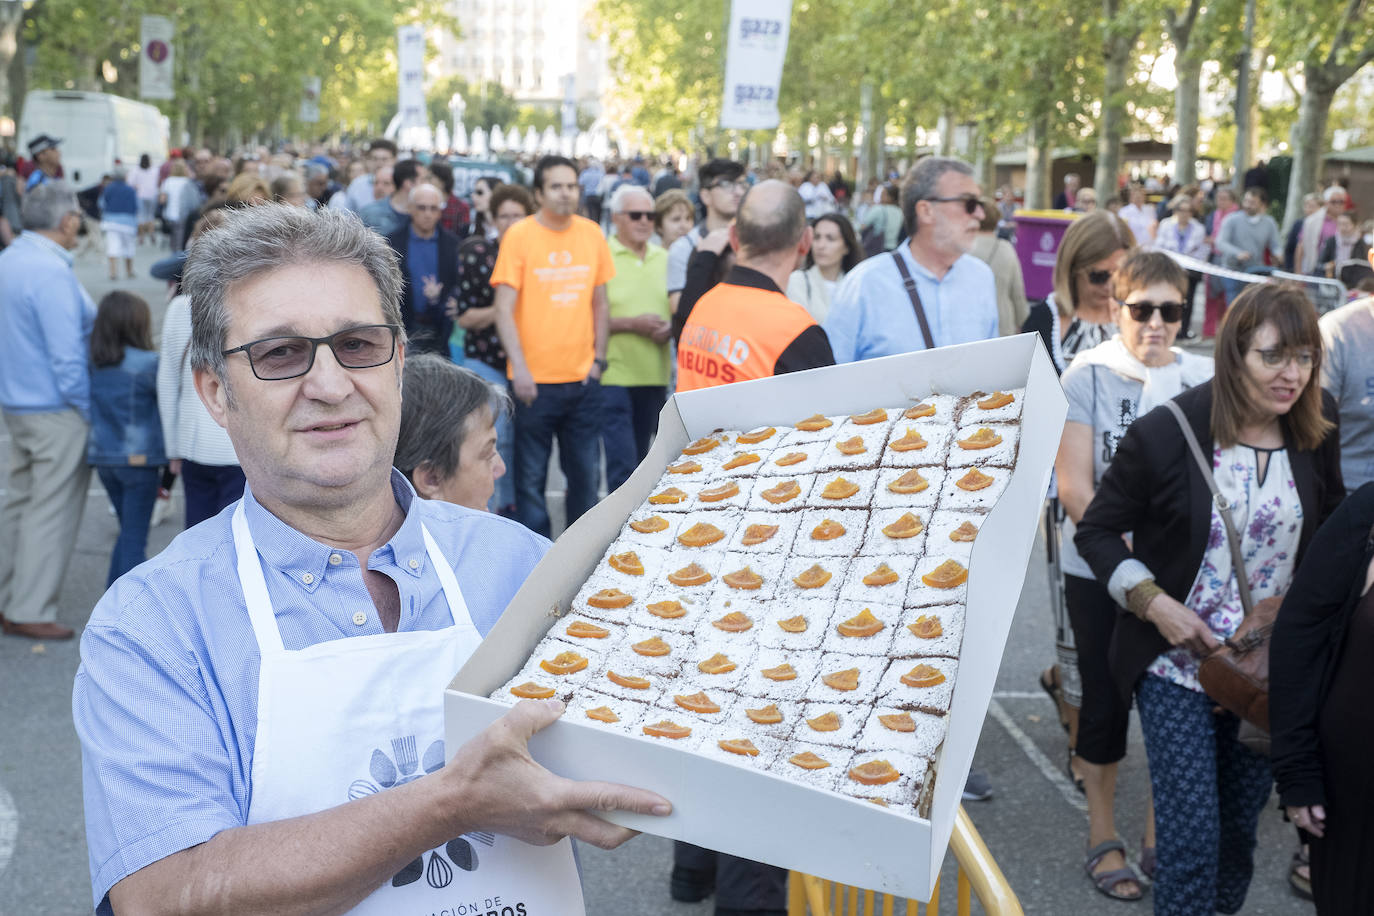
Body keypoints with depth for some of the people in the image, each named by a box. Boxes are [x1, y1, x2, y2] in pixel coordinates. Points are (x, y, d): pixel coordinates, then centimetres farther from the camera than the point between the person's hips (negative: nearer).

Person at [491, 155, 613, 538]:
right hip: (535, 380, -3)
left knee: (586, 472, 9)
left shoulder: (592, 233, 6)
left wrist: (598, 358, 7)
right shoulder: (519, 235, -5)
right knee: (531, 475, 3)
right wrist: (519, 367, -17)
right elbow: (504, 309, -9)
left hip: (582, 378, 3)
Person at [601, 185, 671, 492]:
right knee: (621, 463, -10)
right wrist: (632, 324, -16)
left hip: (655, 376, 6)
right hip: (614, 375, -5)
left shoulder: (665, 259, 13)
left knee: (638, 461, 14)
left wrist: (670, 327, -2)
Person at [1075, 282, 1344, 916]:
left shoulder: (1314, 437, -3)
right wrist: (1155, 603, -18)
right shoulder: (1166, 434, -15)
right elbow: (1097, 530, -7)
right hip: (1177, 665, -4)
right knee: (1192, 830, -7)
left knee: (1242, 818, 18)